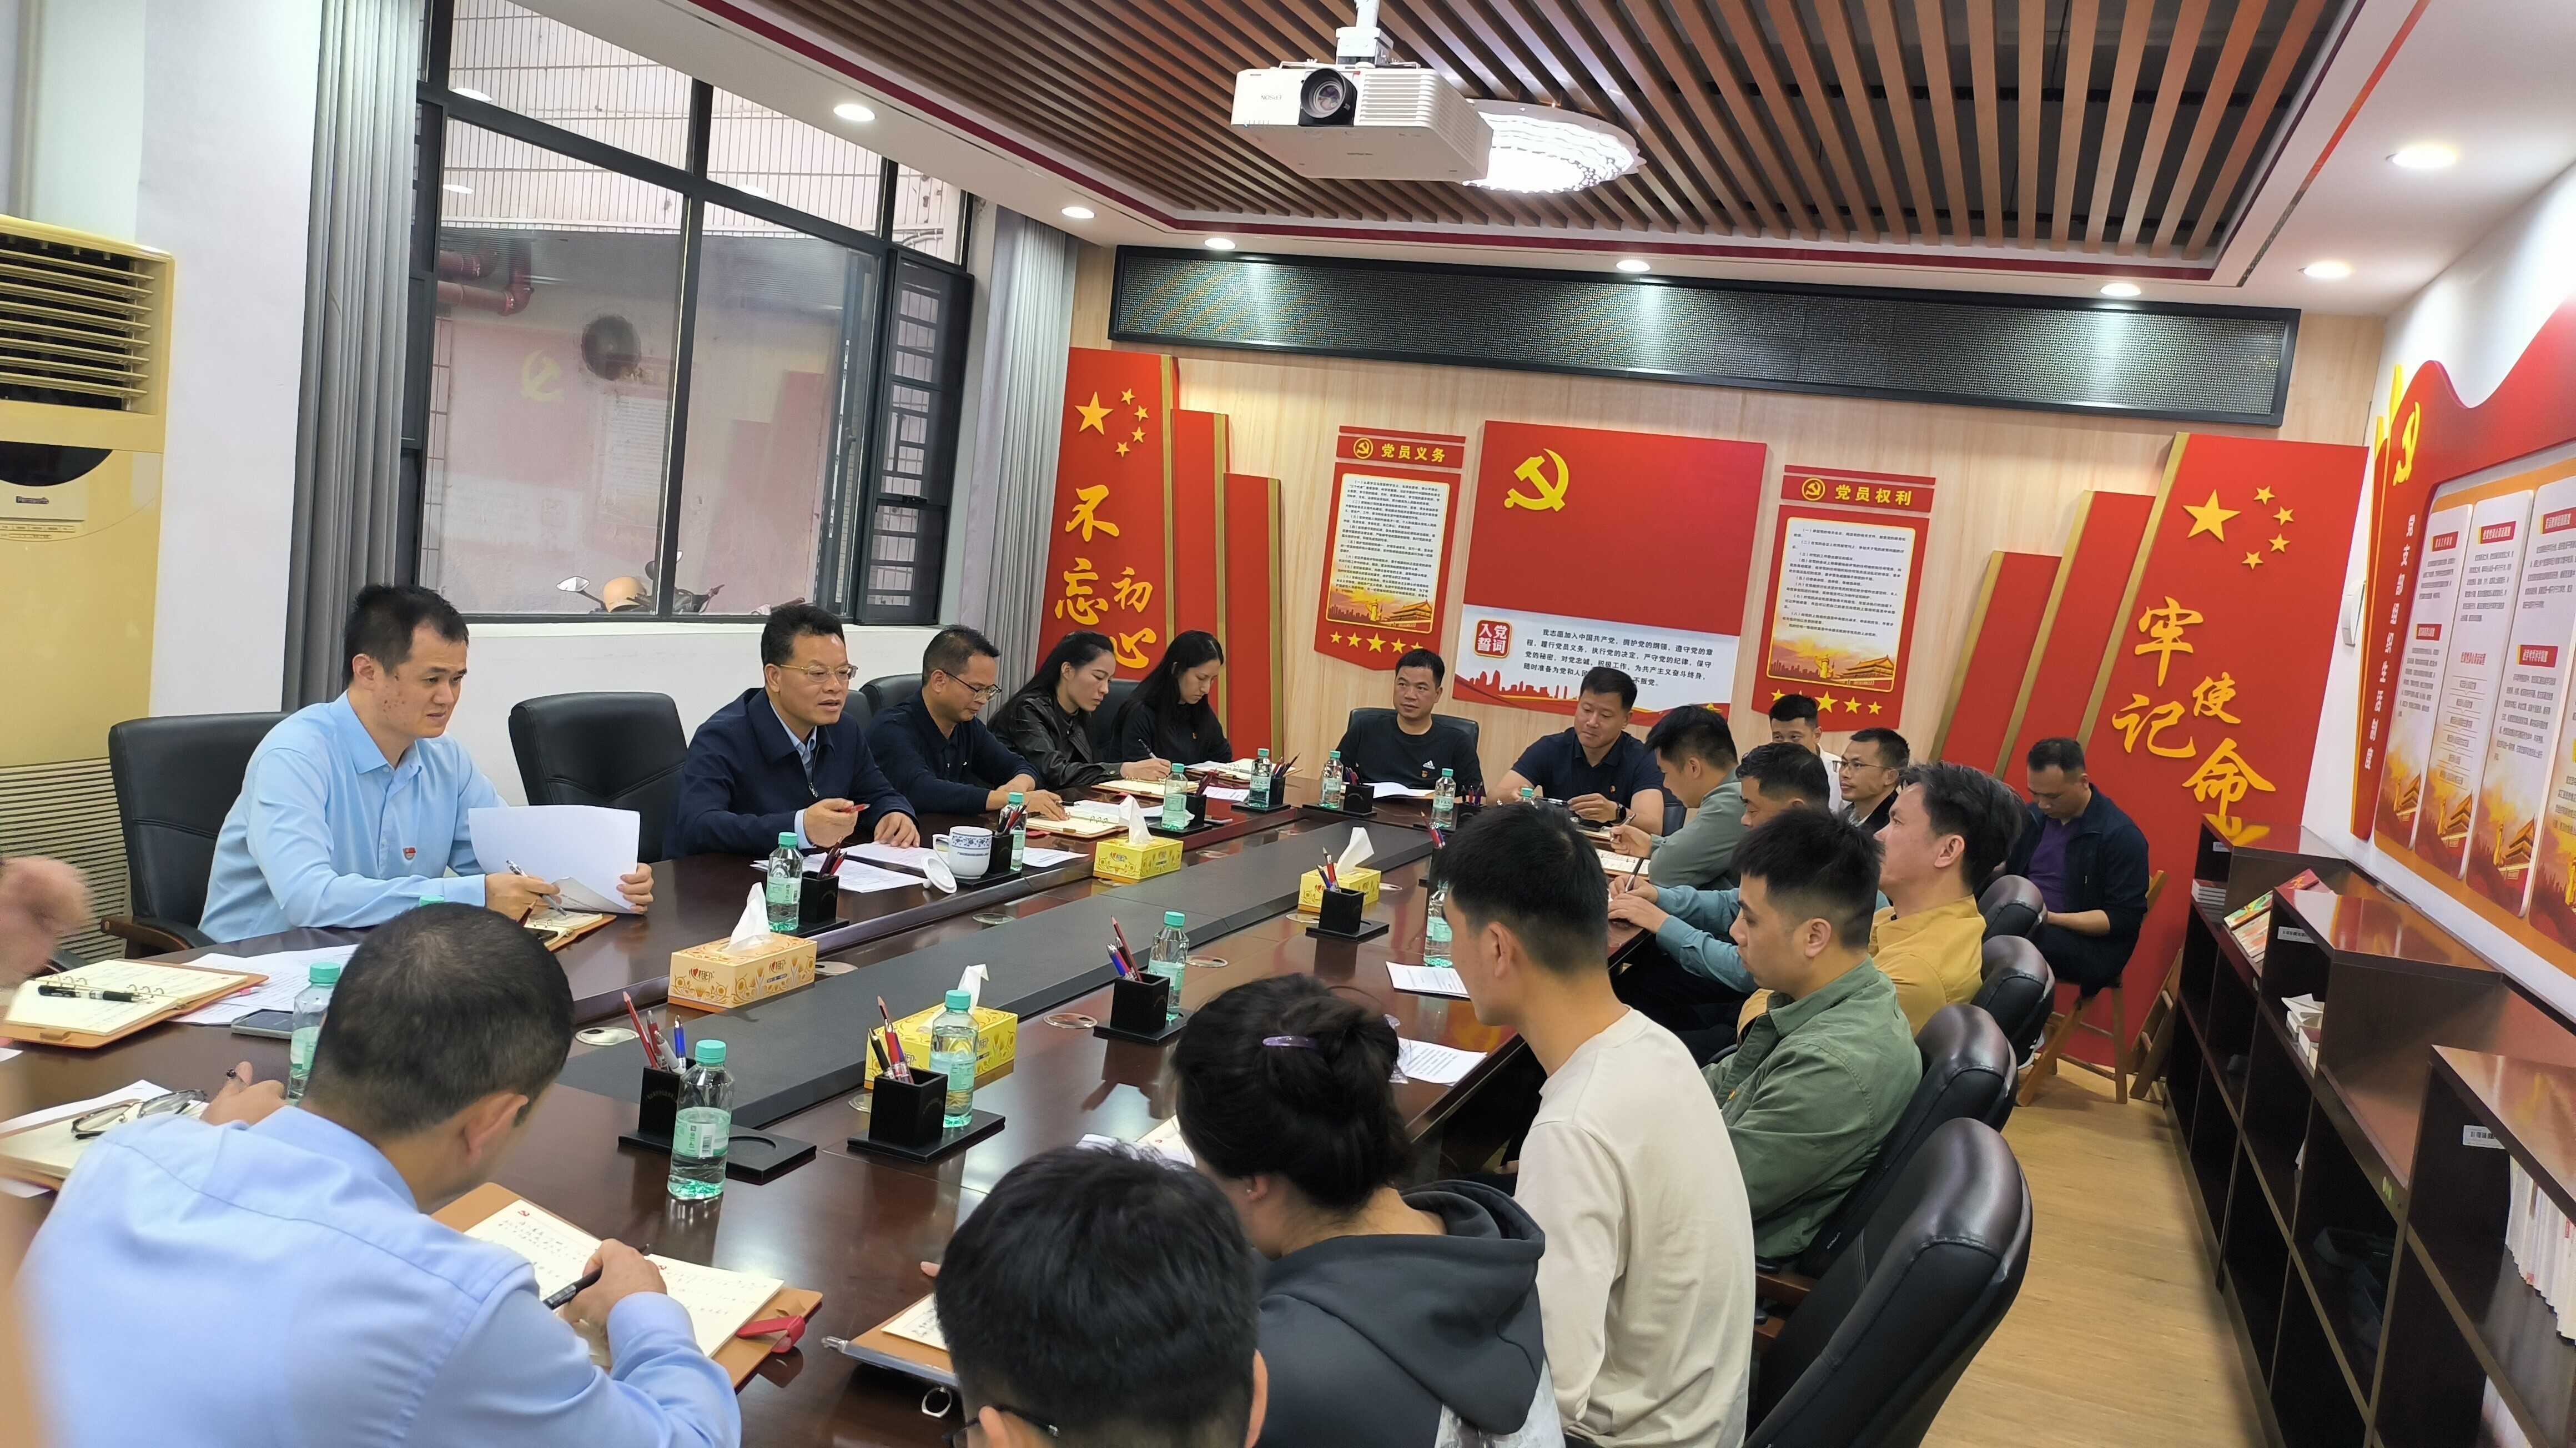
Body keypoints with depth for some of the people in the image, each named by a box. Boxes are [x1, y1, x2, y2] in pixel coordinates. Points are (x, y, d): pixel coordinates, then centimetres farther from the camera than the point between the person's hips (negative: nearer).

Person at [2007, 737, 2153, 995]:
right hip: (2019, 923, 6)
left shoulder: (2121, 836, -10)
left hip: (2088, 943, -6)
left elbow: (2125, 918, -11)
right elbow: (2008, 866, 18)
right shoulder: (2034, 815, 9)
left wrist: (2051, 919, -22)